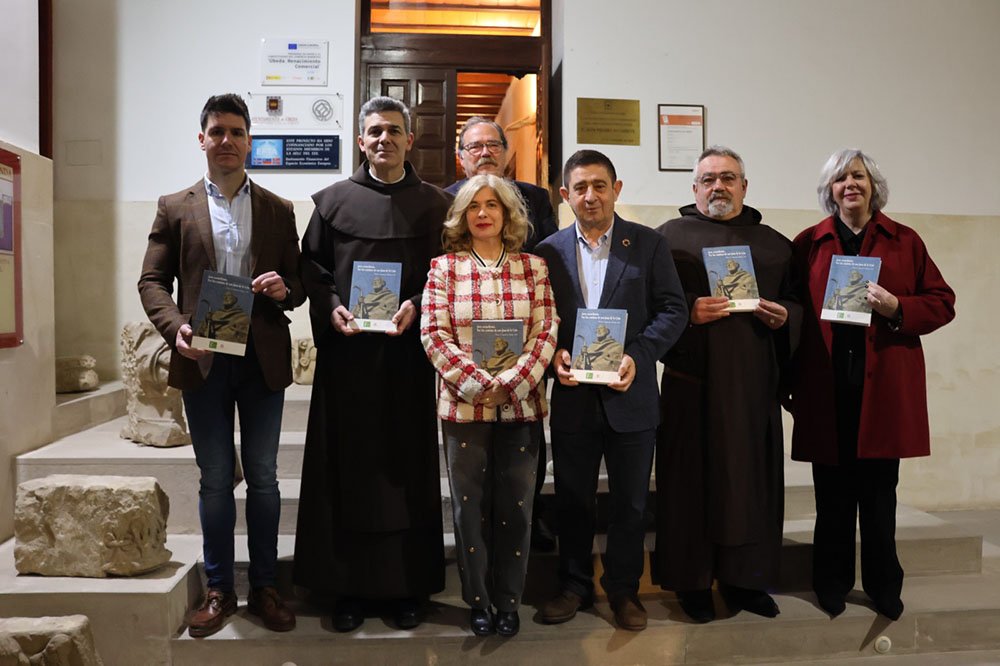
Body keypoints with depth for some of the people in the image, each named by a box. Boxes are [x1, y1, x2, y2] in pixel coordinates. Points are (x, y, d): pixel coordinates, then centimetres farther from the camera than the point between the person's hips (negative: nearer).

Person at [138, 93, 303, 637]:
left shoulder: (278, 210, 9)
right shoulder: (174, 208, 7)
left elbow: (298, 282, 9)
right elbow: (152, 280, 3)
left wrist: (284, 289, -15)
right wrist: (175, 326, -15)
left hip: (263, 360, 0)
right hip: (203, 361, 0)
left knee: (263, 478, 8)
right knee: (215, 480, 9)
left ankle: (263, 588, 20)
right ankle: (219, 590, 21)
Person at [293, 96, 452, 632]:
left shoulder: (434, 204, 7)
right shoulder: (334, 200, 9)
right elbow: (311, 265, 8)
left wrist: (416, 306, -14)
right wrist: (331, 308, -9)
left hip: (409, 352, 0)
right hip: (347, 352, 1)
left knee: (407, 468, 4)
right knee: (348, 469, 4)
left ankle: (407, 586, 16)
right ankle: (349, 586, 16)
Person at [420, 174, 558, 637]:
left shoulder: (533, 268, 6)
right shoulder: (444, 268, 3)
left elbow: (546, 332, -1)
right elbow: (434, 334, -5)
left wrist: (510, 384, -13)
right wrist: (477, 383, -15)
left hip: (521, 405, 1)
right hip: (463, 404, -1)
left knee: (515, 506, 8)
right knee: (470, 506, 8)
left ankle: (509, 601, 25)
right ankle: (478, 602, 24)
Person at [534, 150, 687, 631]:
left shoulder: (649, 244, 0)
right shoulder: (549, 250, 5)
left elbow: (673, 310, -4)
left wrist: (638, 356, -17)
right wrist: (554, 353, -13)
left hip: (630, 394, -1)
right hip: (572, 395, 2)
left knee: (630, 502, 11)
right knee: (572, 499, 13)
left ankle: (623, 587, 30)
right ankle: (574, 585, 31)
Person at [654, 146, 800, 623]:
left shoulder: (774, 244, 15)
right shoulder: (671, 235, 5)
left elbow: (798, 304, 16)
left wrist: (783, 316, -5)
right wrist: (688, 311, -17)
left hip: (754, 384, 4)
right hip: (692, 382, -3)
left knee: (752, 478, 8)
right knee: (692, 478, 1)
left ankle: (744, 578, 23)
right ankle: (691, 580, 15)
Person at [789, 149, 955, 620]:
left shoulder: (904, 241, 8)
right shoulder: (808, 244, 6)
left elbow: (942, 302, 7)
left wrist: (897, 309, -13)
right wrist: (790, 383, -3)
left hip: (883, 386, 0)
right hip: (826, 387, 0)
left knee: (879, 492, 8)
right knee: (833, 493, 8)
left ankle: (883, 587, 23)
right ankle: (831, 583, 22)